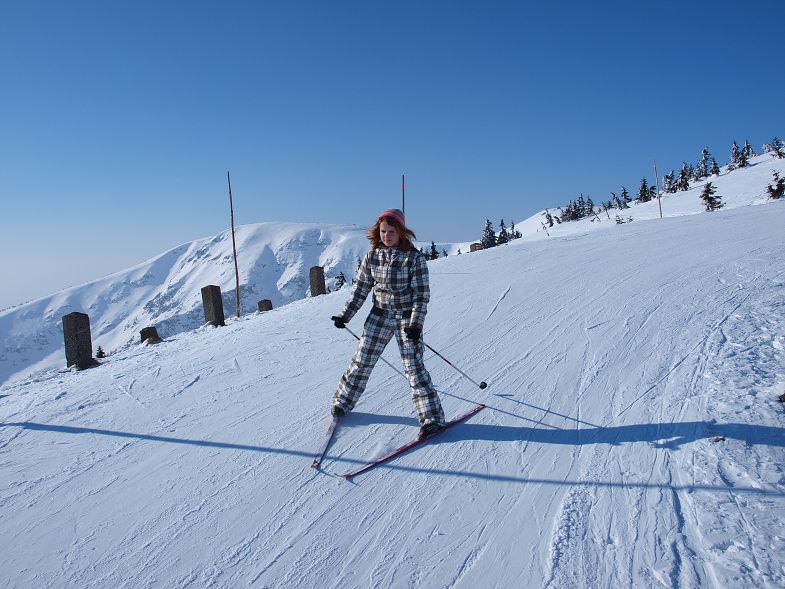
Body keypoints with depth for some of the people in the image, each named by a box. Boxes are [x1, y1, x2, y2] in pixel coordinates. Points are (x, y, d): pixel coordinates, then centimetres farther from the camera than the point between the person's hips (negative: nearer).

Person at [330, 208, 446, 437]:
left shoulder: (414, 257, -11)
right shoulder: (372, 256, 0)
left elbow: (421, 294, -11)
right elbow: (361, 289, 8)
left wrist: (415, 324, -20)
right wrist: (345, 316, 7)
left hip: (407, 317, -4)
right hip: (380, 315, 4)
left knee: (413, 365, -7)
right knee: (362, 361, 8)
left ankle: (432, 417, 2)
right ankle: (343, 401, 29)